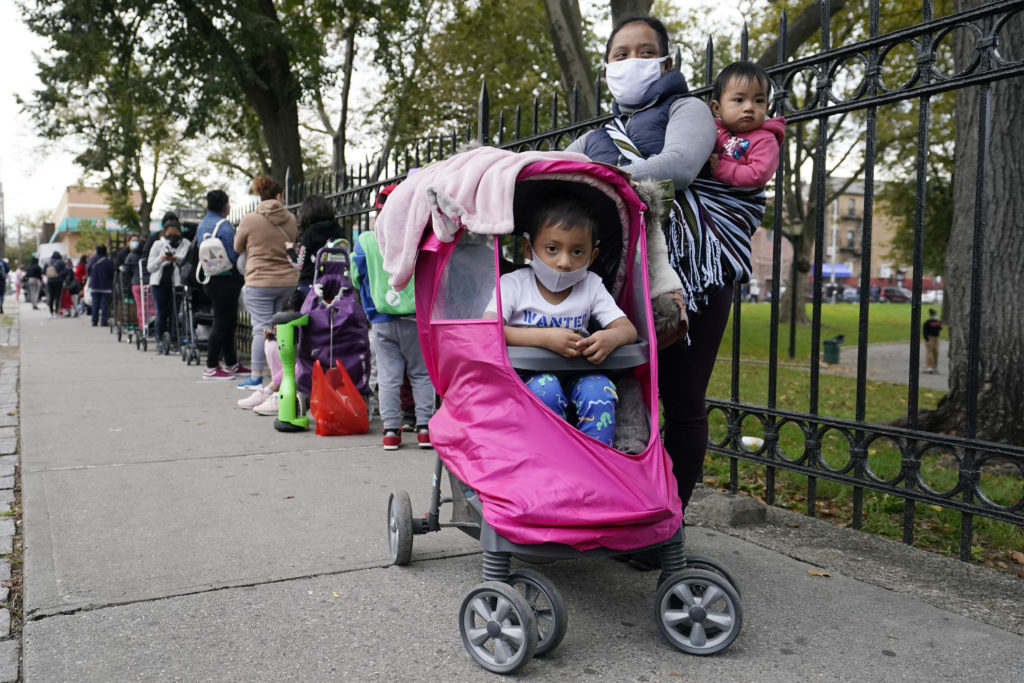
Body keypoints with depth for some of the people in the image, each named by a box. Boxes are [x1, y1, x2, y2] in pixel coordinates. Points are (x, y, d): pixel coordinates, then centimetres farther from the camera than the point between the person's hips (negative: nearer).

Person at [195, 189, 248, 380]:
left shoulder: (202, 224, 13)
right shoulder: (223, 225, -16)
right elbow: (233, 255, -19)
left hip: (210, 278, 9)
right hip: (226, 280, -9)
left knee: (228, 321, 16)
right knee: (222, 322, -4)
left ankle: (231, 364, 23)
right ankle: (211, 368, -1)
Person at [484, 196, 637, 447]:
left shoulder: (591, 285, 5)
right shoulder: (513, 284, -5)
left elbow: (628, 329, 0)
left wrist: (611, 338, -27)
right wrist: (544, 337, -32)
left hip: (574, 376, 3)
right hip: (524, 376, -2)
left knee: (600, 388, -27)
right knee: (544, 387, -33)